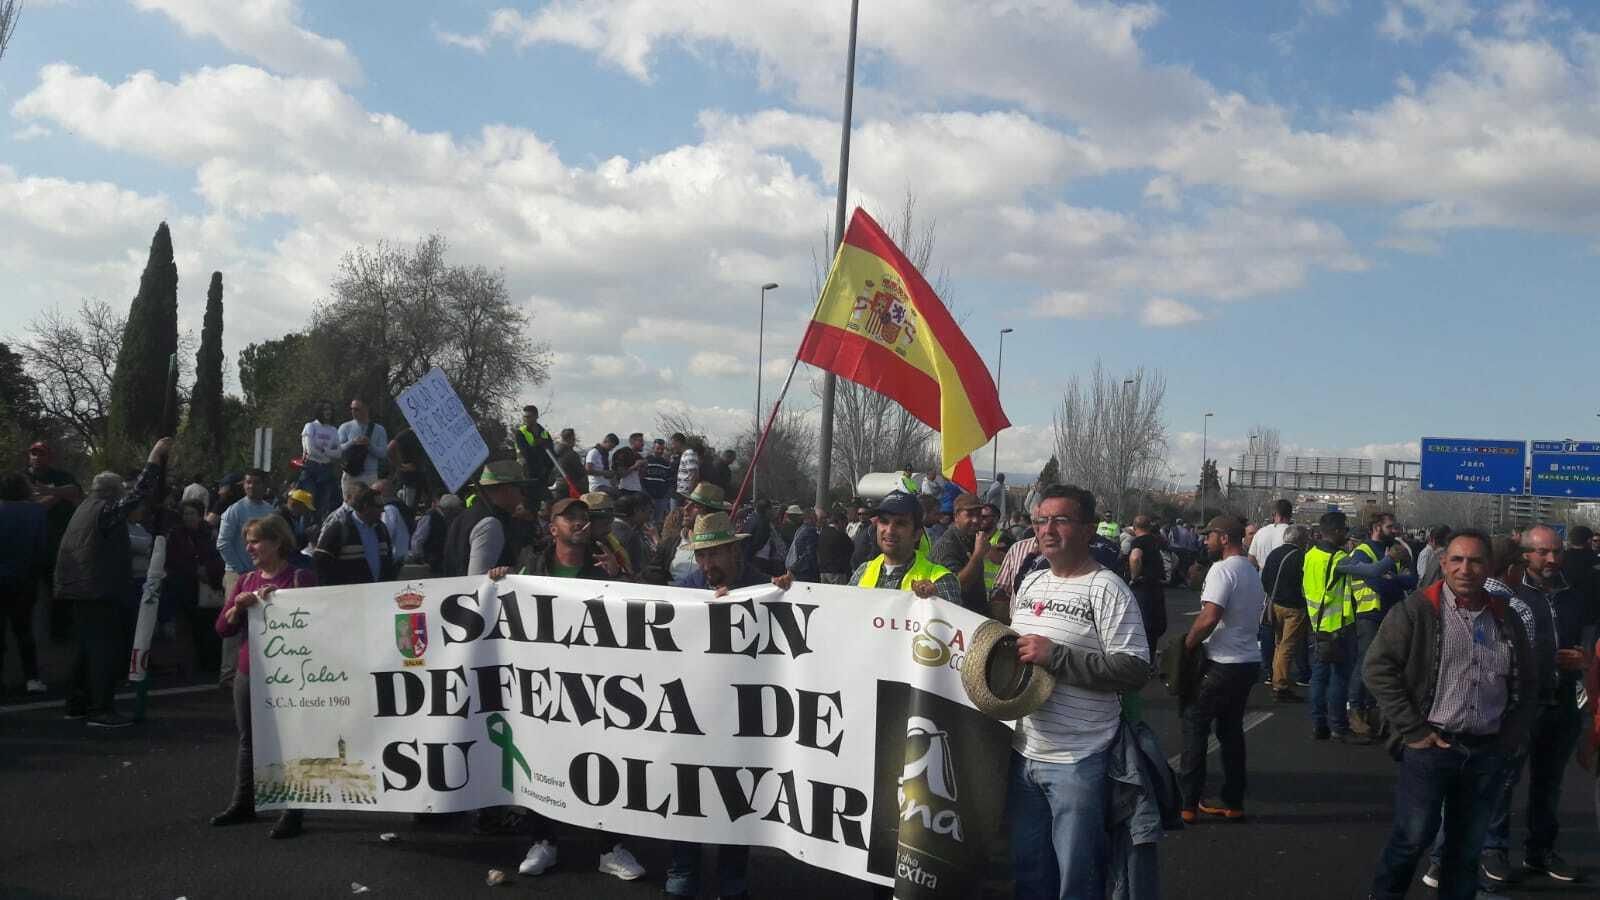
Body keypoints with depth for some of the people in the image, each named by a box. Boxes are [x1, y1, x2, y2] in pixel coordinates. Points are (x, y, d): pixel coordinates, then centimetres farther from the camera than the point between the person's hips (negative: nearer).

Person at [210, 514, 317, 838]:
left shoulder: (301, 577, -7)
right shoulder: (246, 581, 11)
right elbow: (222, 629, 9)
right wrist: (237, 607, -11)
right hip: (248, 673, 6)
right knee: (247, 739, 16)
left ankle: (292, 812, 5)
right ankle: (243, 803, 29)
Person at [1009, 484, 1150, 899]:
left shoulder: (1108, 590, -12)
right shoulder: (1030, 582, 11)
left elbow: (1135, 671, -19)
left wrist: (1055, 656, -22)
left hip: (1078, 761, -7)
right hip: (1023, 752, 7)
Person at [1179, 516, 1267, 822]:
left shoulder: (1222, 570, -15)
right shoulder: (1253, 572, 14)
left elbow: (1209, 617, -25)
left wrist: (1185, 645, -12)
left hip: (1221, 665, -9)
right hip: (1249, 661, 9)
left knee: (1194, 727, 0)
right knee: (1232, 731, 15)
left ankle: (1187, 803, 1)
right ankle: (1233, 802, 19)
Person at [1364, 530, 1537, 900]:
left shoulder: (1507, 620, 9)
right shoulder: (1416, 611, -6)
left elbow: (1528, 684, 19)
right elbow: (1379, 668, -9)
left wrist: (1513, 736, 7)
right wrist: (1412, 729, -11)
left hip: (1489, 753, 4)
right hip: (1430, 747, -4)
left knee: (1468, 846, 14)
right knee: (1412, 838, 1)